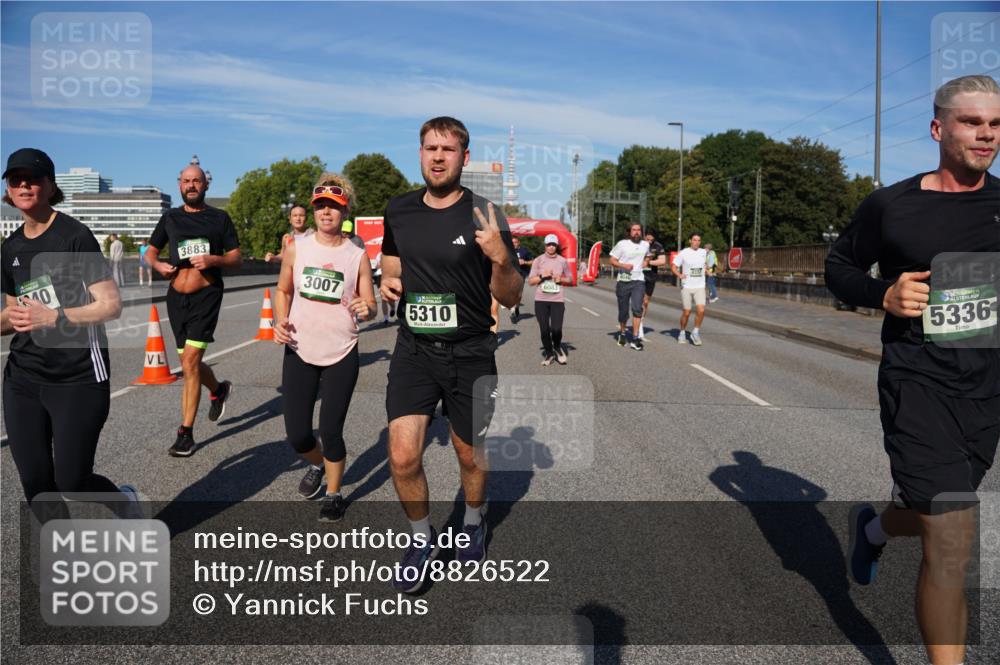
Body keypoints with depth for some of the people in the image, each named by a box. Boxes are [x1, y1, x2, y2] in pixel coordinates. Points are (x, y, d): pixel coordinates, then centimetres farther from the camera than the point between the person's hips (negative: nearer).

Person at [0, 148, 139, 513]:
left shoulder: (74, 235, -9)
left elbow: (111, 305, -15)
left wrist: (53, 318, -25)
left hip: (78, 379, -6)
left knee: (71, 482, -1)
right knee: (36, 483, 7)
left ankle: (125, 499, 31)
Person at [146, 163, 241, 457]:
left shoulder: (219, 218, 3)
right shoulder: (170, 217, 11)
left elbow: (237, 260, 3)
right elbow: (150, 251, 21)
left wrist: (213, 260, -17)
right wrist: (158, 265, -2)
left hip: (206, 295, -4)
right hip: (176, 297, 5)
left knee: (190, 362, -12)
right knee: (190, 363, 12)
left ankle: (186, 433, -6)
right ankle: (219, 390, 44)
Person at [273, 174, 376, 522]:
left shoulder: (358, 255, -3)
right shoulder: (296, 248, 2)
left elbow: (370, 305, 2)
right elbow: (283, 290, 13)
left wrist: (366, 309, -22)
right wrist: (280, 320, -5)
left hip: (341, 355, -2)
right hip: (299, 352, 2)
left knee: (330, 431, 0)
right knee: (297, 434, 4)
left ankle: (333, 494, 25)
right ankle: (317, 465, 40)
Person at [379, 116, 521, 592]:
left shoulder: (484, 215, -8)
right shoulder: (399, 211, 3)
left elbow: (510, 298, -7)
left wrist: (500, 258, -27)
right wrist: (388, 282, -2)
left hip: (470, 354, -2)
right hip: (413, 350, 2)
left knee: (470, 455, 13)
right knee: (402, 457, -8)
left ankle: (474, 522, 45)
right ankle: (422, 538, 20)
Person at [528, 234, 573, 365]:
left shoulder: (563, 261, 5)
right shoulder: (538, 261, 2)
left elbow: (570, 278, 14)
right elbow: (530, 281, 3)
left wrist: (561, 279, -6)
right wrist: (542, 276, -13)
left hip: (558, 300, 0)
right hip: (541, 300, 0)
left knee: (556, 329, -11)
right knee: (544, 329, 2)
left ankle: (557, 348, 21)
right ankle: (548, 353, 24)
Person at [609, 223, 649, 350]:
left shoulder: (645, 245, 10)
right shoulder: (622, 244, -3)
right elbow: (612, 261, -2)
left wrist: (644, 264, 13)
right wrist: (624, 265, -18)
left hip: (638, 281, 2)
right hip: (623, 281, -1)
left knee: (637, 308, -16)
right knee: (623, 311, 7)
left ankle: (635, 339, -14)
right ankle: (622, 333, 34)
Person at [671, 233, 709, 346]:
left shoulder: (704, 252, 8)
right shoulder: (683, 253, -3)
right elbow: (673, 267, -4)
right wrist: (679, 275, -21)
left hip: (700, 287, 2)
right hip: (686, 287, -2)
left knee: (701, 310, -14)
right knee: (686, 312, 1)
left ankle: (696, 332, 4)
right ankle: (682, 333, 23)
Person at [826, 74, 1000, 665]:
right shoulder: (890, 206, -7)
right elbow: (839, 267, 3)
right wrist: (883, 294, -15)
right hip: (919, 386, -5)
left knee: (935, 517, 22)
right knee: (952, 542, -8)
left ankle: (873, 527, 56)